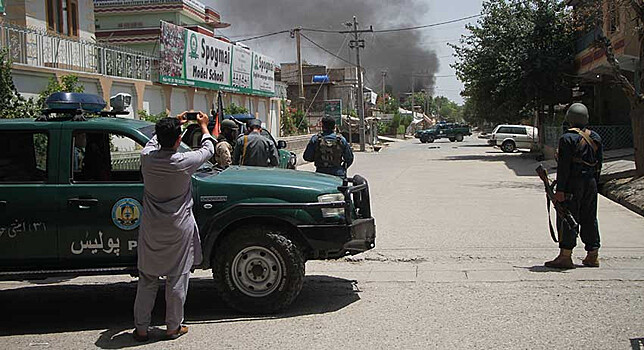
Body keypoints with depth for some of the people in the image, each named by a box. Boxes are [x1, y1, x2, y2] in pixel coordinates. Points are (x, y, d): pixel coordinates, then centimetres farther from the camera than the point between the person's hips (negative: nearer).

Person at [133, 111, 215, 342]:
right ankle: (173, 328, 19)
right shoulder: (184, 162, -18)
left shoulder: (146, 158, -10)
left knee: (147, 281, 12)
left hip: (151, 230, 3)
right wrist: (204, 126, 19)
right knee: (177, 280, 9)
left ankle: (141, 329, 18)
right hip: (179, 230, -3)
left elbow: (154, 141, 15)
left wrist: (174, 124, 26)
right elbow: (208, 149, 3)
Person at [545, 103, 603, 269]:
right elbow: (599, 163, 14)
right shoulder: (595, 137, 10)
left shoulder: (567, 138, -12)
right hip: (590, 183, 7)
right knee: (590, 219, 13)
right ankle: (593, 255, 18)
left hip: (572, 184, -7)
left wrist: (560, 190, -15)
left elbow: (564, 166, -16)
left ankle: (565, 257, -5)